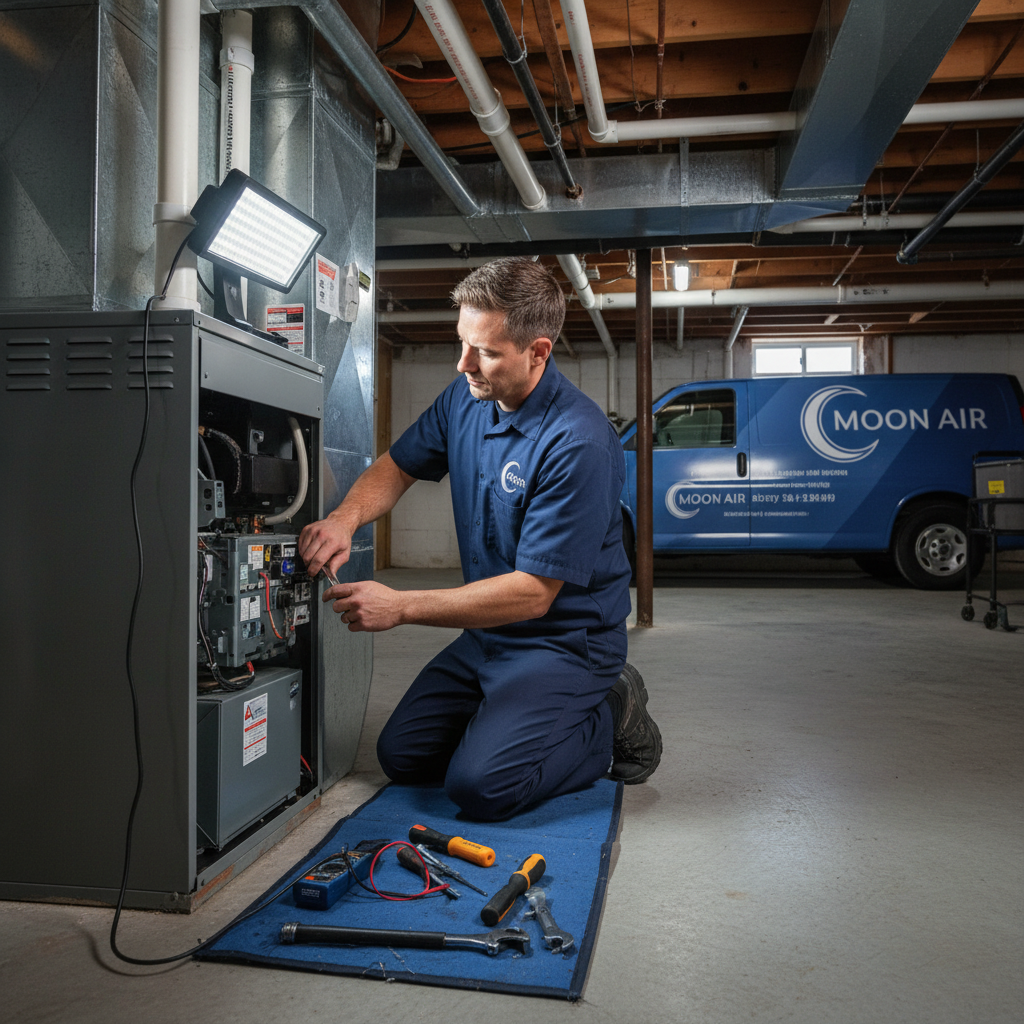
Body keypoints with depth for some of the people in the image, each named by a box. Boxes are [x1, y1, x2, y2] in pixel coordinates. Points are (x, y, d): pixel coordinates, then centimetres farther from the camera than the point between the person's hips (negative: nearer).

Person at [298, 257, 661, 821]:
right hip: (488, 634, 8)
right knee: (401, 755, 8)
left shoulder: (579, 443, -28)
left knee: (480, 785, -20)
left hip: (566, 641, -7)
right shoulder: (466, 397, -3)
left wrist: (400, 607, -27)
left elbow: (533, 592, -28)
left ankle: (609, 722, 4)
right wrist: (345, 517, -14)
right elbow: (397, 466, 9)